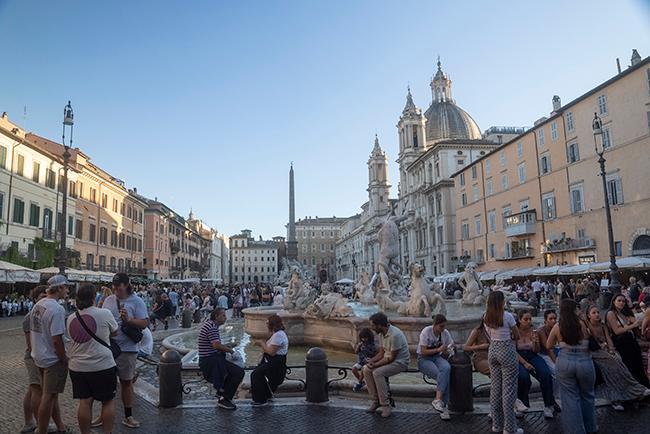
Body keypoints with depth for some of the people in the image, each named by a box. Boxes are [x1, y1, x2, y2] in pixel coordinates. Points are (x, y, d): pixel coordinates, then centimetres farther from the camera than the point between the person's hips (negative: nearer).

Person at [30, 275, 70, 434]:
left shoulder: (37, 305, 5)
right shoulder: (57, 309, -23)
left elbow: (31, 332, 12)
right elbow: (57, 340, -23)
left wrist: (34, 352, 22)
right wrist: (65, 360, -13)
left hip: (39, 357, 9)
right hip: (53, 359, -9)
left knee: (51, 395, 18)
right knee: (48, 397, 2)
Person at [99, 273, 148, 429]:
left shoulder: (136, 301, -8)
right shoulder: (108, 300, 5)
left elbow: (144, 323, -12)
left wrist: (128, 320, -25)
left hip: (127, 349, -3)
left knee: (126, 382, 10)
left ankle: (128, 416, 23)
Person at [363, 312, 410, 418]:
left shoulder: (395, 335, -26)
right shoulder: (382, 333, 3)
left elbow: (392, 357, -23)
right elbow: (381, 353, 10)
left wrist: (376, 364, -20)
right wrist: (371, 361, -7)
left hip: (400, 362, -9)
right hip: (387, 360, 9)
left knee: (377, 373, -29)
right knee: (366, 370, -10)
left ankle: (385, 405, -17)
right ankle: (375, 401, -1)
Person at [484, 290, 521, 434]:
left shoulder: (486, 318, 3)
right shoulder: (507, 316, -14)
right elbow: (517, 336, -4)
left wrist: (500, 337, 10)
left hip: (492, 350, 6)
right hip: (507, 351, -6)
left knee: (495, 387, 13)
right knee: (509, 389, 2)